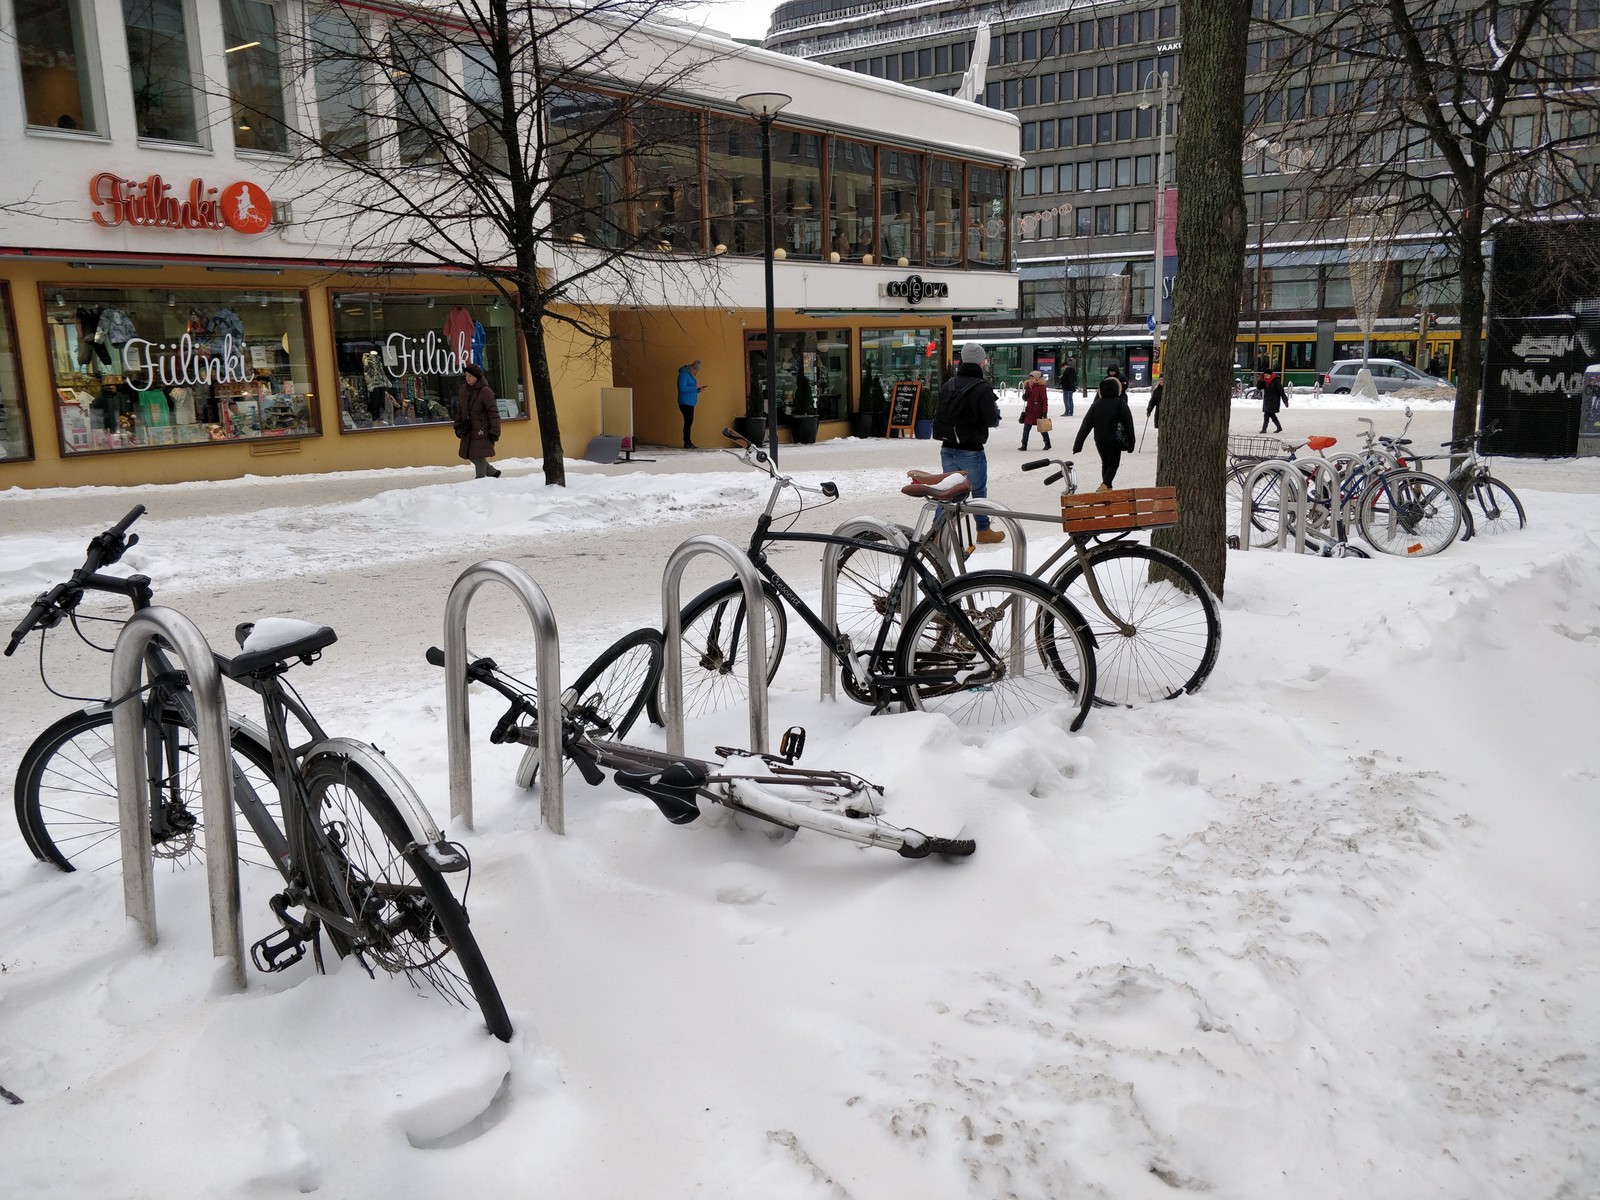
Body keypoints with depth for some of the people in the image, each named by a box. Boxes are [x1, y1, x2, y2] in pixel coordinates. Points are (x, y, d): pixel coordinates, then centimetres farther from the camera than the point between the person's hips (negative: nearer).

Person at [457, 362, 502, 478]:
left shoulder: (485, 391, -14)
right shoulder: (464, 389, 6)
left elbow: (493, 412, -14)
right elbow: (460, 409, 19)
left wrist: (494, 432, -16)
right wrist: (458, 425, 15)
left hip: (482, 431, -7)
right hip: (468, 430, 7)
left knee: (479, 456, -9)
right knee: (471, 456, 13)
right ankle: (493, 473, 30)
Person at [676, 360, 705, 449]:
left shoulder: (691, 375, 19)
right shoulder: (684, 374, -10)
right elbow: (682, 388, -20)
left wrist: (699, 390, 6)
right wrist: (695, 387, -20)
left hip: (690, 403, 10)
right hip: (685, 402, -10)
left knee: (689, 422, 9)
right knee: (688, 421, -13)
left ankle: (688, 442, 12)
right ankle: (687, 443, -14)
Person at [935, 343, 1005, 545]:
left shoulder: (948, 385, 5)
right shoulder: (982, 388, -15)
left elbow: (940, 415, 12)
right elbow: (991, 421, -14)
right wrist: (996, 409, 5)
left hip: (947, 448, 5)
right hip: (971, 450, -5)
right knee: (979, 491, 9)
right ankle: (983, 531, 20)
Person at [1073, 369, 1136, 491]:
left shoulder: (1096, 405, 0)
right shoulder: (1121, 403, -8)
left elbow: (1086, 425, -2)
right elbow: (1128, 423, -8)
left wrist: (1078, 444, -1)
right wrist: (1131, 442, -1)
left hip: (1100, 440, 3)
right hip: (1115, 440, -3)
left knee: (1105, 463, 20)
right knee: (1113, 464, 5)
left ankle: (1107, 487, 31)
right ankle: (1104, 485, -20)